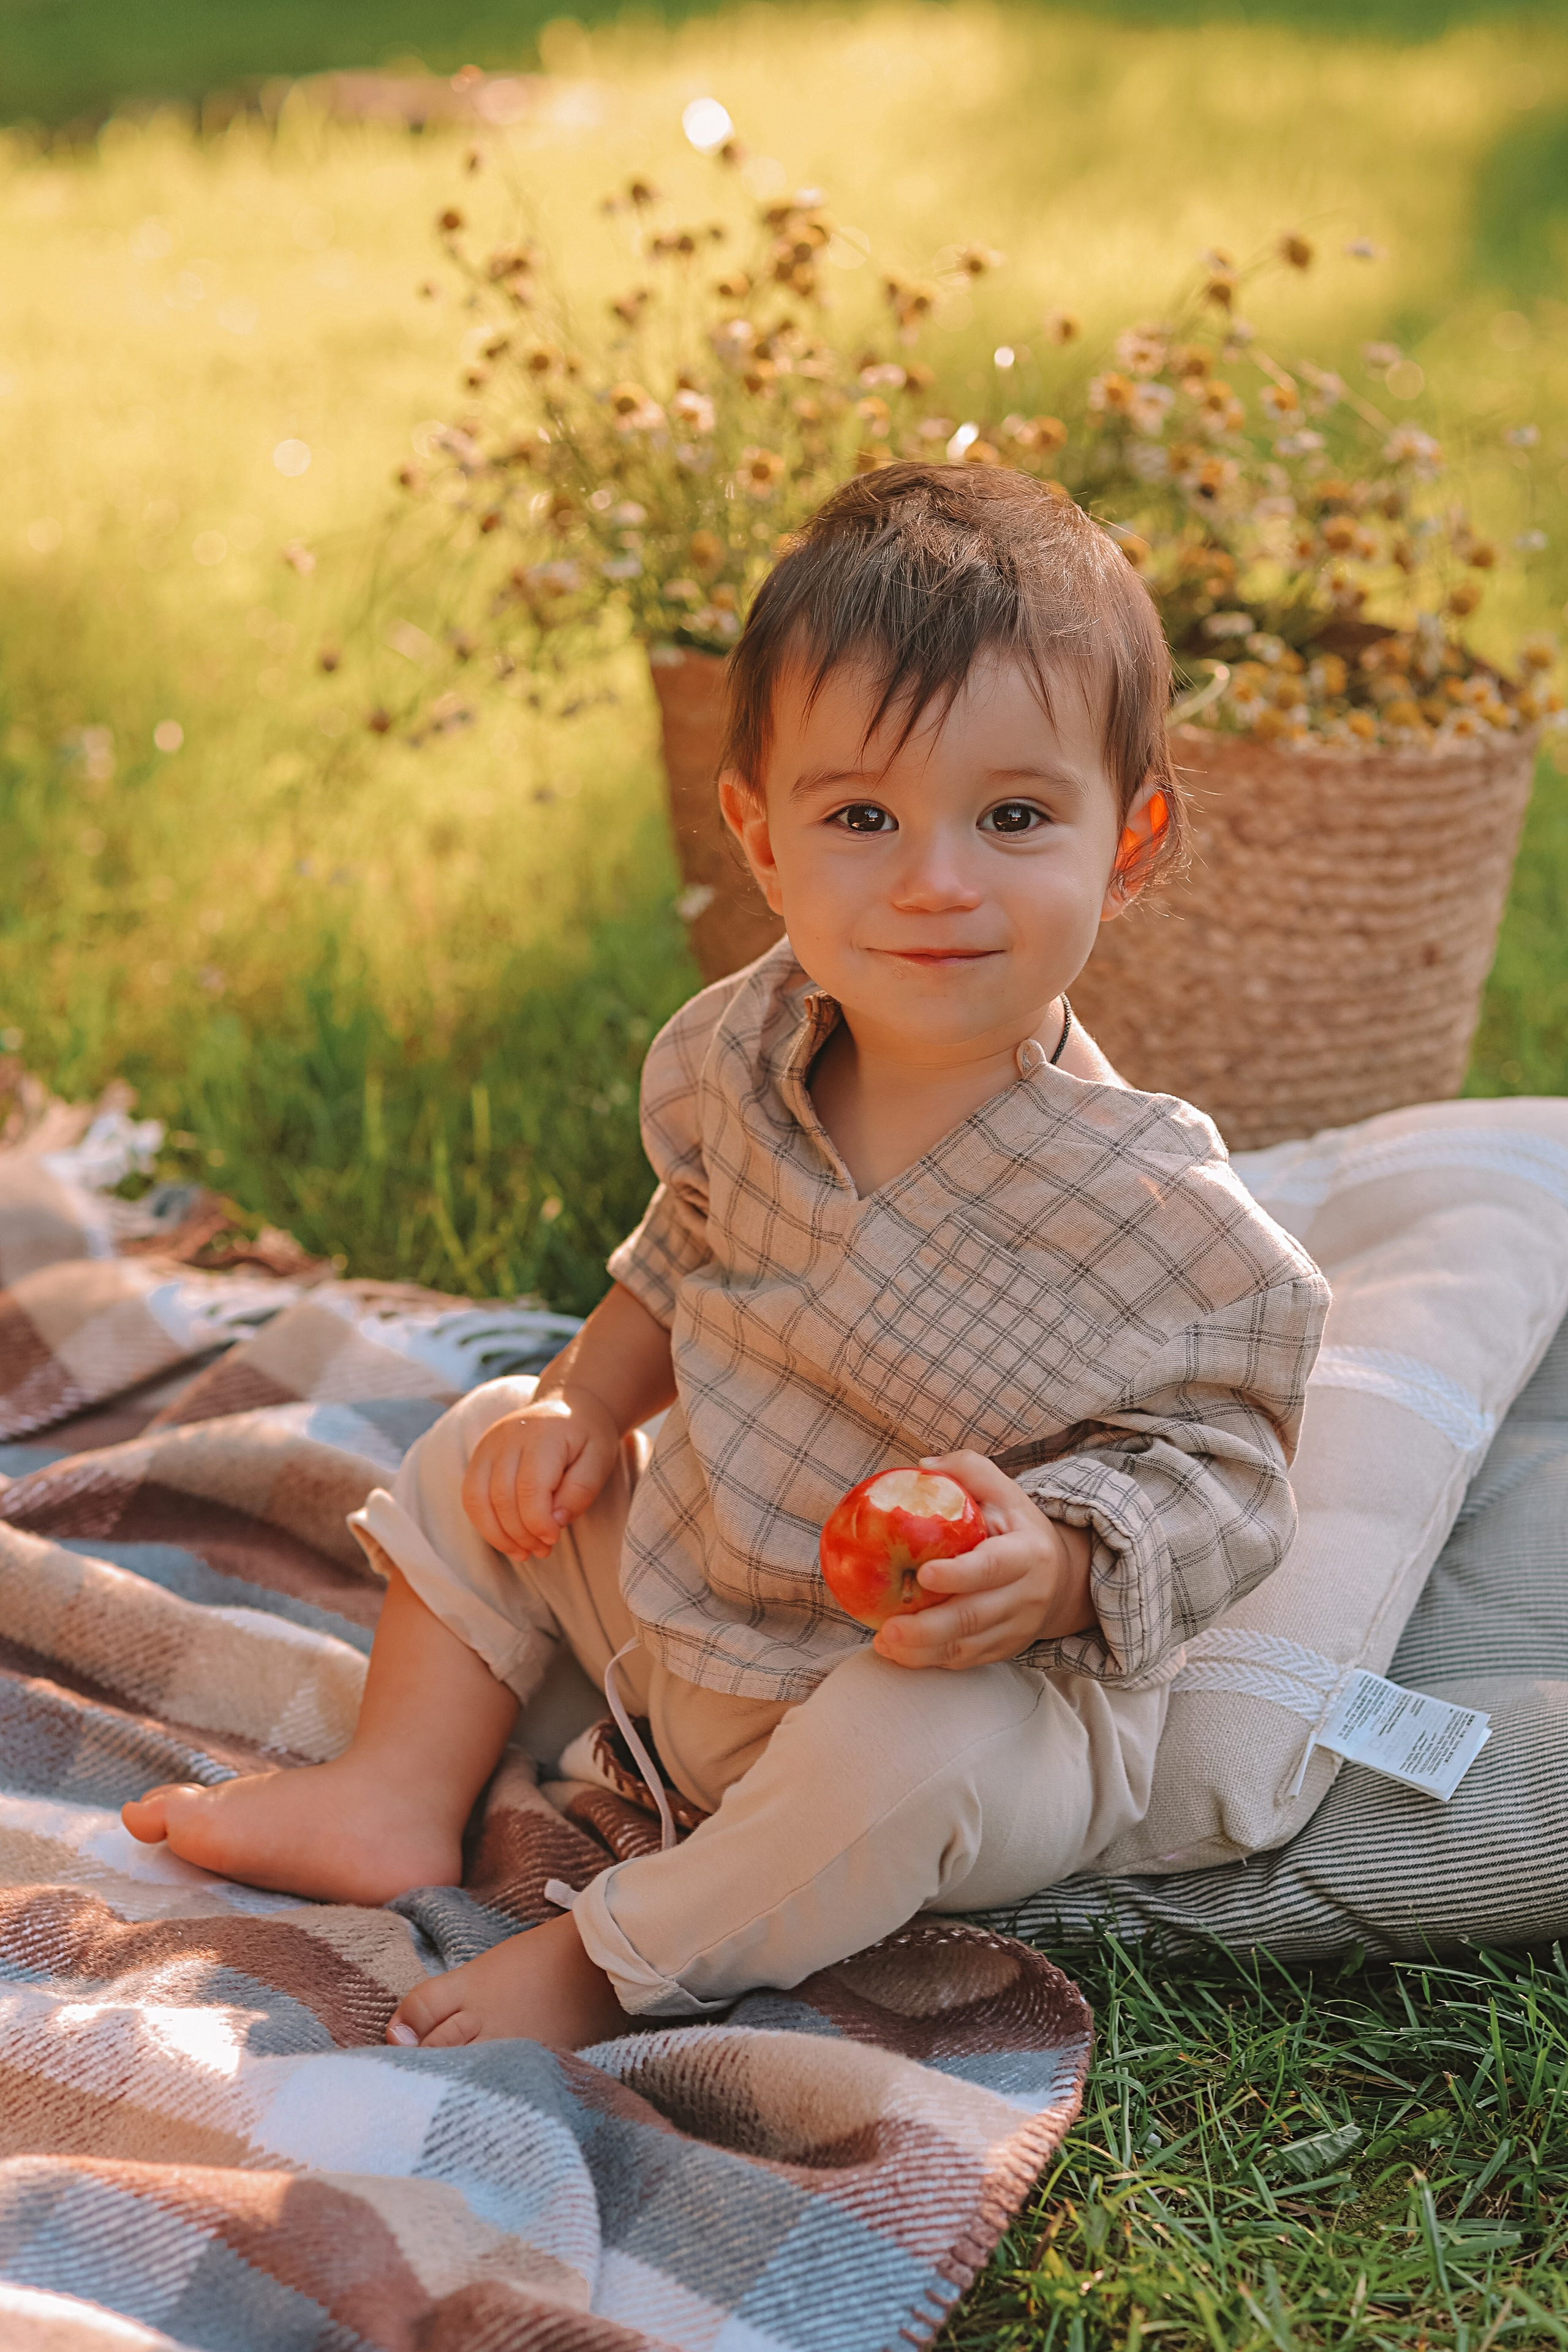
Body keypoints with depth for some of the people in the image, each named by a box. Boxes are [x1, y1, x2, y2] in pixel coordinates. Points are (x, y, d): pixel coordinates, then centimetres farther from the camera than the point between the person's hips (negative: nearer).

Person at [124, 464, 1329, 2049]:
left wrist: (1050, 1564, -39)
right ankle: (399, 1799, 20)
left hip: (975, 1694, -6)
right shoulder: (749, 1055, -10)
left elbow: (1218, 1473, -21)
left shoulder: (1151, 1211, -28)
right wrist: (590, 1397, -1)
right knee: (490, 1453, 11)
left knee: (911, 1746, -37)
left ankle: (619, 1958, -11)